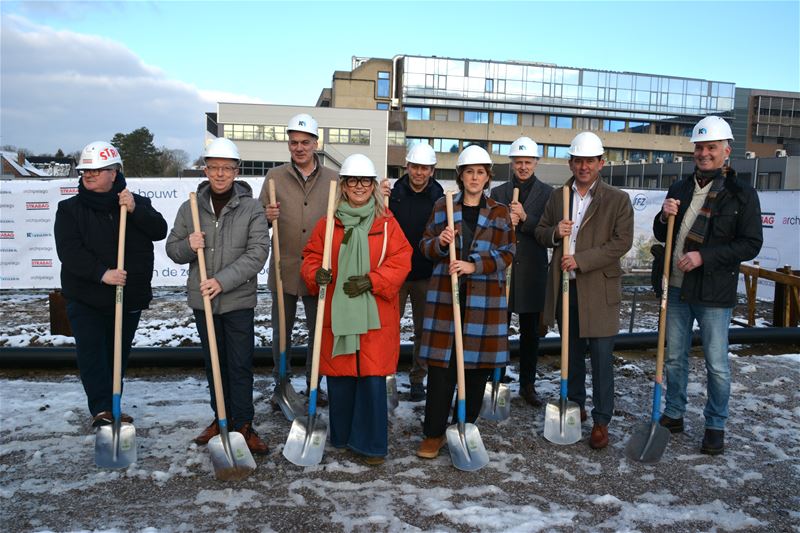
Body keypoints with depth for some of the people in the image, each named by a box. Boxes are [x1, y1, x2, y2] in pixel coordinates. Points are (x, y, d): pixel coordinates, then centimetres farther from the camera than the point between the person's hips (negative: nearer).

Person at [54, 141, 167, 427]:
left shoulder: (137, 203, 5)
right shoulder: (70, 209, 1)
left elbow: (160, 231, -8)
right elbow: (68, 250, -12)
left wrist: (134, 210, -23)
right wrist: (101, 272, -25)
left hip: (130, 298, 2)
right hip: (85, 299, -1)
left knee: (118, 354, 11)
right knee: (91, 352, -8)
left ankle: (109, 408, 24)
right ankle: (101, 409, -7)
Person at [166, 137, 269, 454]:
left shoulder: (252, 209, -5)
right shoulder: (190, 208, 5)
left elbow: (257, 253, -13)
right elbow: (172, 249, 10)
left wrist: (222, 281, -22)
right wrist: (188, 246, -13)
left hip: (239, 301, -3)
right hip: (202, 300, 3)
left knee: (241, 365, 2)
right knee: (214, 363, 15)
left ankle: (243, 425, 13)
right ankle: (221, 418, 29)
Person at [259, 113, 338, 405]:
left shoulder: (333, 179, 3)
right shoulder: (275, 176, 1)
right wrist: (266, 216, -21)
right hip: (284, 268, 0)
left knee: (319, 329, 12)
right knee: (281, 330, 11)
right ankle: (281, 383, 28)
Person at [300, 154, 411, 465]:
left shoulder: (387, 223, 4)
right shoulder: (328, 223, 8)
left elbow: (400, 261, -2)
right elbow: (311, 257, 10)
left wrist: (371, 281, -15)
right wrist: (316, 274, -12)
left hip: (375, 316, -1)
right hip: (337, 313, 2)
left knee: (373, 378, -2)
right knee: (339, 377, 8)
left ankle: (371, 443, 13)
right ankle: (341, 436, 27)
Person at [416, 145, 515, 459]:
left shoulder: (500, 212, 8)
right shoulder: (442, 207, 9)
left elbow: (507, 254, 2)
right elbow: (425, 247, 9)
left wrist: (475, 266, -13)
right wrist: (439, 242, -14)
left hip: (485, 297, 1)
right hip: (445, 292, 0)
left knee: (478, 363, 5)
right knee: (441, 363, -2)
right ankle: (434, 433, 8)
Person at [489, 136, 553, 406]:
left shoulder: (547, 193, 3)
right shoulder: (498, 193, 7)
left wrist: (525, 218, -19)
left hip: (532, 272, 0)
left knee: (530, 332, 10)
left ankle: (528, 384, 21)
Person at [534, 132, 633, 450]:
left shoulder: (617, 200, -3)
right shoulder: (557, 196, 9)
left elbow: (622, 242, -11)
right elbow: (540, 234, 13)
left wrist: (581, 259, -18)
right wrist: (555, 232, -11)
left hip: (599, 289, -4)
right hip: (565, 286, 4)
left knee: (601, 357, 0)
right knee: (572, 352, 17)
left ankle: (601, 421, 12)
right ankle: (575, 406, 32)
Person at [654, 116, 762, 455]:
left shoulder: (742, 194, -6)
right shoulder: (680, 189, 10)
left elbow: (751, 244, -10)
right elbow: (662, 236, 15)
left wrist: (704, 256, -20)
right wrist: (664, 217, -7)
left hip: (714, 293, -5)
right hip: (676, 288, 5)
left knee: (716, 364, 5)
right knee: (674, 358, 14)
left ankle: (716, 425, 22)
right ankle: (674, 414, 30)